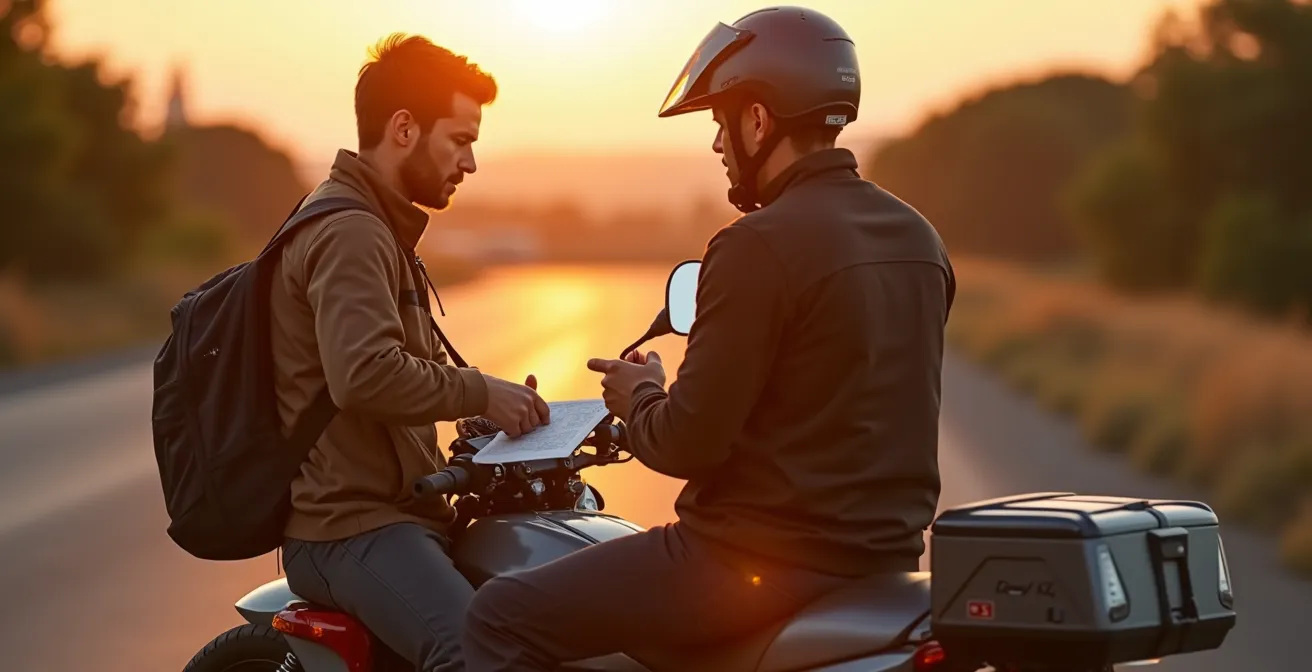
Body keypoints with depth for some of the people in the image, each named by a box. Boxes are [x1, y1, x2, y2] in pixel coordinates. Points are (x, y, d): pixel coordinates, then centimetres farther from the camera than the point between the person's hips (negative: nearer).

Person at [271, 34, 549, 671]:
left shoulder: (374, 227, 23)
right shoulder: (348, 233, -12)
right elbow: (364, 375, -28)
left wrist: (485, 404, 11)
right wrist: (479, 392, -16)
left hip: (396, 509, 11)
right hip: (350, 528, -11)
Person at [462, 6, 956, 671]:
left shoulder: (759, 246, -18)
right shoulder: (918, 239, 8)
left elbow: (689, 443, -18)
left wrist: (640, 401, 3)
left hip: (763, 565, -9)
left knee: (502, 617, 1)